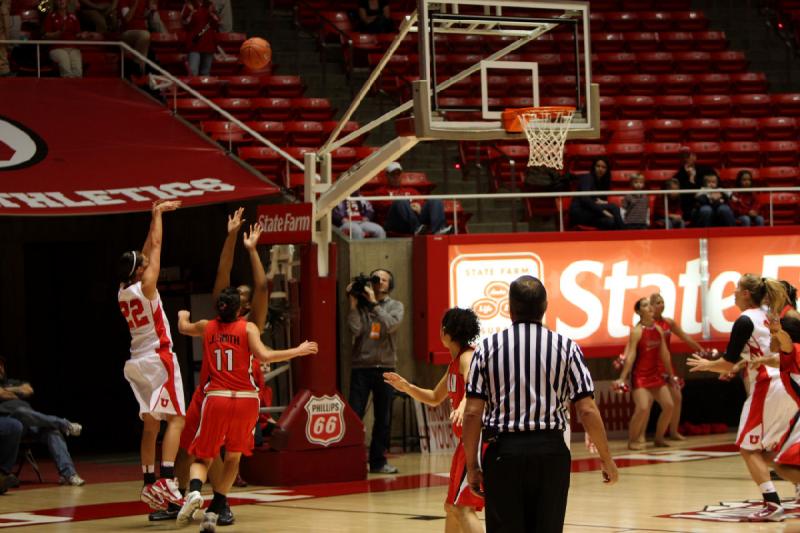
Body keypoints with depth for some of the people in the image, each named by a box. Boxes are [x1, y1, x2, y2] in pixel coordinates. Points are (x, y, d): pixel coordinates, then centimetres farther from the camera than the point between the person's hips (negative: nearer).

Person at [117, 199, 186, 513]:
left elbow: (147, 250, 19)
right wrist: (157, 214, 10)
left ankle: (149, 483, 10)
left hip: (138, 362, 8)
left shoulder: (123, 291, 8)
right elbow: (156, 246, -3)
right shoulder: (146, 285, -11)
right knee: (176, 418, -10)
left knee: (150, 424, 11)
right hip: (159, 358, -8)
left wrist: (156, 216, 25)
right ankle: (167, 479, -23)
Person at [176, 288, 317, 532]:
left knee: (203, 457, 11)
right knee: (233, 457, 15)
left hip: (216, 398, 1)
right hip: (245, 399, -1)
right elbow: (263, 355, -14)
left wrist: (183, 315, 54)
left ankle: (194, 492, -21)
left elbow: (183, 327, 31)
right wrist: (299, 351, -6)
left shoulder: (207, 327, 10)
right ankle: (213, 512, 7)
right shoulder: (248, 328, 0)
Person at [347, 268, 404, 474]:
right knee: (354, 414, -6)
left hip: (385, 367, 1)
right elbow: (355, 329, -9)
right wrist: (353, 304, -9)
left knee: (383, 418, 6)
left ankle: (378, 460, 14)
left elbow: (390, 325, -12)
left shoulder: (395, 306, 8)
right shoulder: (361, 305, 6)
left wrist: (374, 303, -12)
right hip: (361, 366, -1)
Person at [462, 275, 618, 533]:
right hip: (550, 452, 0)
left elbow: (472, 413, -3)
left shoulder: (487, 348, 0)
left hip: (503, 453, 0)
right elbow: (587, 410, -4)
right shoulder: (566, 347, -1)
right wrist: (606, 459, 6)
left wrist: (472, 466, 5)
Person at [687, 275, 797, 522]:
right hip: (785, 384, 8)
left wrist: (706, 365, 10)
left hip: (767, 387, -8)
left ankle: (772, 504, -14)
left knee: (748, 448, -3)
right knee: (764, 449, 18)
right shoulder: (768, 318, 16)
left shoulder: (745, 321, -9)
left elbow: (729, 363, -7)